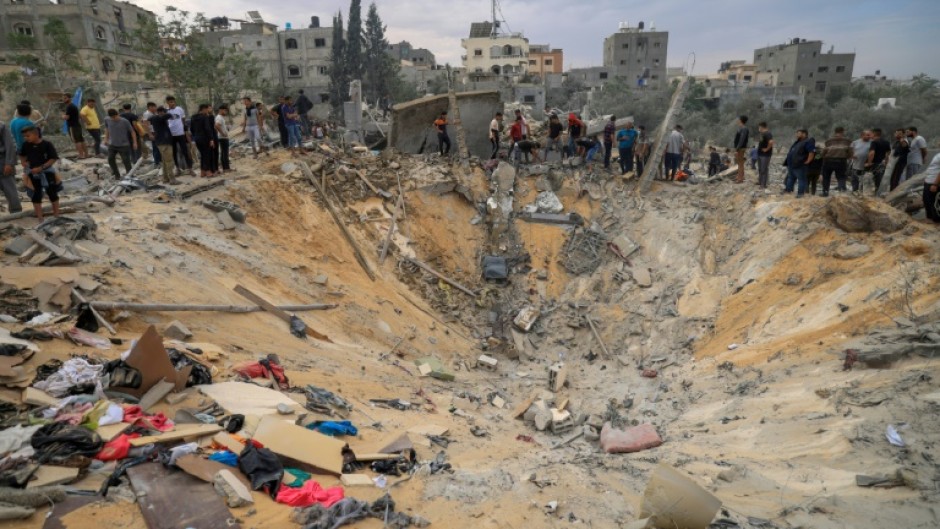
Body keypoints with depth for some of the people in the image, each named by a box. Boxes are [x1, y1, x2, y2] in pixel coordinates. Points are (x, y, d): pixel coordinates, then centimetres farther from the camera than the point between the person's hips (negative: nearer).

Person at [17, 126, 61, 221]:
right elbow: (22, 155, 16)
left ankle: (56, 215, 22)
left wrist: (41, 168, -20)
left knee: (52, 194, 7)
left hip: (47, 172, -3)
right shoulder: (26, 145, -3)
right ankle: (40, 219, 12)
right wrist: (24, 163, -2)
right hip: (33, 173, 3)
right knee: (36, 196, 5)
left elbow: (53, 159, -16)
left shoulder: (47, 144, -15)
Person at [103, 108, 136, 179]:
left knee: (126, 161, -3)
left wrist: (135, 142, -9)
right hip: (112, 145, 4)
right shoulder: (107, 120, -3)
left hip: (124, 145, -4)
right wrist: (106, 139, 16)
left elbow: (132, 132, -7)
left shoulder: (125, 122, -14)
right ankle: (117, 174, 16)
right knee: (110, 159, -2)